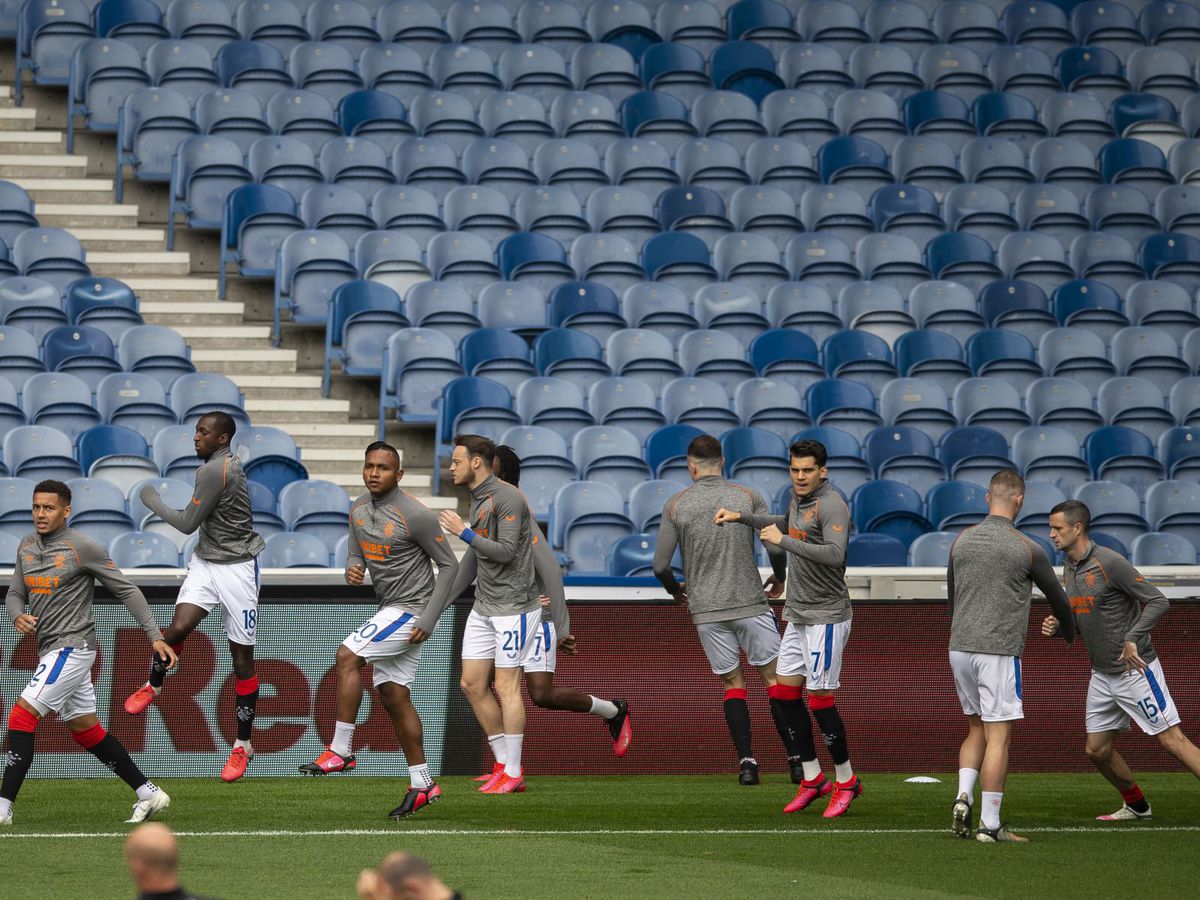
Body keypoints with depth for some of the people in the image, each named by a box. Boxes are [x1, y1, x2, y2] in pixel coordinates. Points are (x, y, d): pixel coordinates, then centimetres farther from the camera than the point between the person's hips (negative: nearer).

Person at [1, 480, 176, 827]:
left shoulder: (81, 547, -11)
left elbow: (126, 590, -8)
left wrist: (155, 636, -11)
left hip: (72, 646, -8)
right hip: (51, 650, 8)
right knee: (84, 728, 12)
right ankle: (149, 794, 20)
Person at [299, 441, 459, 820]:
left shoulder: (414, 515, -17)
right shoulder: (359, 509, 6)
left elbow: (448, 565, -11)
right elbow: (355, 553, 17)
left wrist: (428, 620, -16)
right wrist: (352, 569, -10)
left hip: (411, 609, -9)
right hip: (389, 608, 9)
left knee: (347, 656, -21)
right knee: (393, 696, 8)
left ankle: (340, 751, -17)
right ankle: (422, 785, 15)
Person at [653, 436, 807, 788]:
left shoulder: (675, 506, 0)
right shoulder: (749, 497, 0)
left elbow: (660, 566, 0)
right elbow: (776, 548, -6)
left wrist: (676, 589, 20)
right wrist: (779, 578, 14)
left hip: (706, 610, 1)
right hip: (750, 602, -1)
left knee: (732, 683, 10)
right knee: (775, 677, 5)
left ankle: (746, 762, -1)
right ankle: (798, 758, -1)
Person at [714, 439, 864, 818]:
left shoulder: (831, 504, -17)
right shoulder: (798, 499, 10)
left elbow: (835, 554, -32)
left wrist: (782, 541, -26)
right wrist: (741, 518, 30)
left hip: (826, 615, -9)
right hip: (798, 614, 9)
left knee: (820, 698, -7)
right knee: (787, 692, 7)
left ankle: (846, 780, 7)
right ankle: (812, 779, 16)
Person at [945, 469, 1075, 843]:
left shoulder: (961, 541, 7)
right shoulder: (1026, 549, -6)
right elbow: (1056, 595, 8)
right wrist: (1069, 633, 29)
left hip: (959, 648, 5)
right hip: (999, 651, -5)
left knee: (977, 729, 19)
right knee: (998, 737, -2)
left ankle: (963, 797, 0)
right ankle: (989, 824, -3)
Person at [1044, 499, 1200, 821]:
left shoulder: (1109, 562, -17)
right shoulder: (1069, 568, 9)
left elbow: (1157, 601, -17)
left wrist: (1132, 638, -26)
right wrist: (1056, 627, 0)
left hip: (1135, 670, -9)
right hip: (1102, 674, 9)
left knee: (1172, 740, -12)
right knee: (1097, 750, 11)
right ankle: (1136, 806, 30)